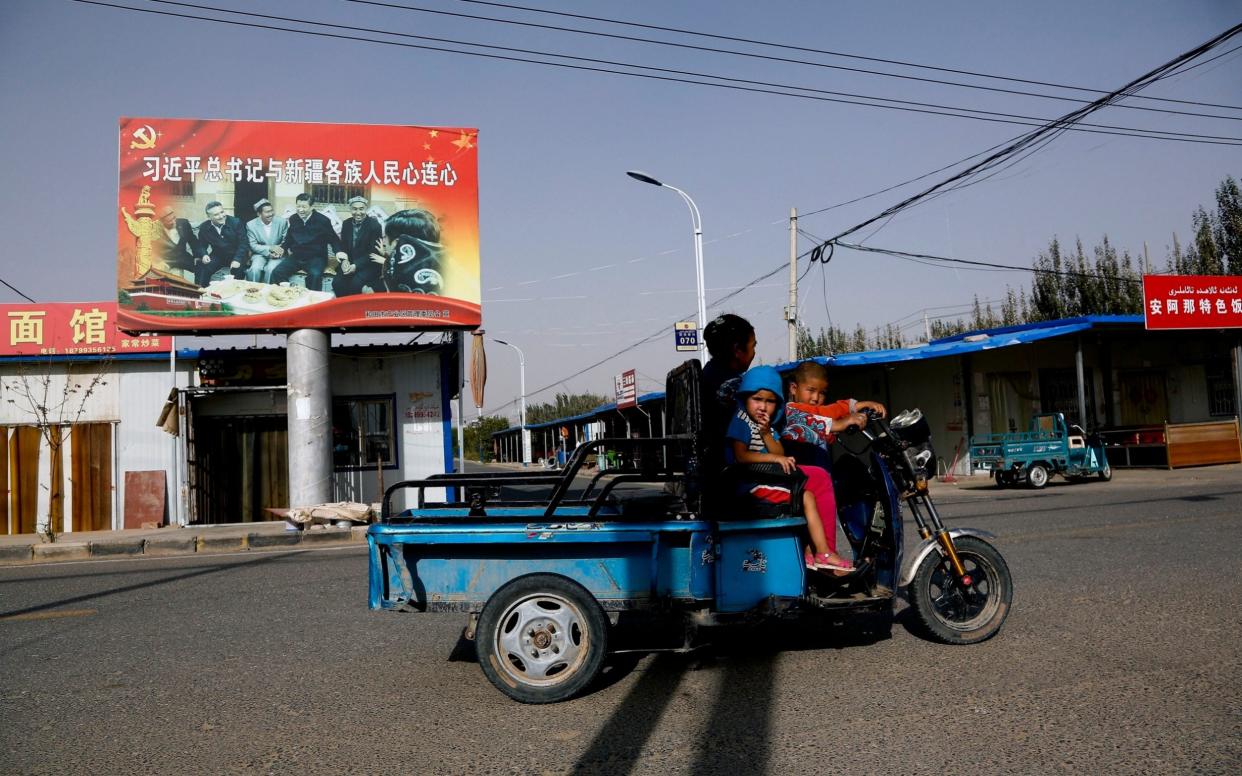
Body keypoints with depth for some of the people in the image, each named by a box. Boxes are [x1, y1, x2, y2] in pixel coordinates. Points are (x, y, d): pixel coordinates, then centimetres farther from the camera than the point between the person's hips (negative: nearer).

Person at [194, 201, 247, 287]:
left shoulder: (235, 222, -13)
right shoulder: (204, 227, -4)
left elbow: (244, 243, -14)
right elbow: (202, 245, 6)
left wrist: (237, 259, -27)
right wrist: (204, 255, -18)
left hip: (235, 255, -3)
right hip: (217, 256, 3)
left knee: (237, 269, -32)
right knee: (201, 266, -20)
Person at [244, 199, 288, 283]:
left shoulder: (282, 222, -3)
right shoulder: (251, 225, -4)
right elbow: (253, 246, -5)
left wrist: (279, 251, -19)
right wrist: (270, 248, -21)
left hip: (277, 254, 0)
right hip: (260, 253, 0)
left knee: (270, 269, -31)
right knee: (255, 269, -30)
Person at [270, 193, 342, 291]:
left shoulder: (323, 221, -6)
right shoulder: (293, 219, 7)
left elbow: (333, 239, 2)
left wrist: (338, 252, -18)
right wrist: (282, 248, 3)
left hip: (315, 258, -4)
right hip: (296, 256, 4)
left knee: (315, 275, -35)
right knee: (277, 272, -17)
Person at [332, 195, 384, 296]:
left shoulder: (375, 225, -10)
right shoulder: (346, 224, 7)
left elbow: (373, 252, -13)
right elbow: (343, 246, 10)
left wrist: (356, 265, -23)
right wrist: (344, 261, -13)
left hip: (369, 265, -4)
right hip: (350, 263, 5)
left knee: (356, 283, -31)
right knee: (337, 284, -20)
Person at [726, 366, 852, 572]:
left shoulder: (768, 425, 17)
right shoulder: (741, 421, -10)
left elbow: (780, 454, 6)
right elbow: (740, 456, -22)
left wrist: (766, 434, -11)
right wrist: (775, 458, -23)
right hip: (753, 484, -9)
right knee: (807, 497, -14)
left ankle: (808, 550, -2)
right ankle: (823, 554, -8)